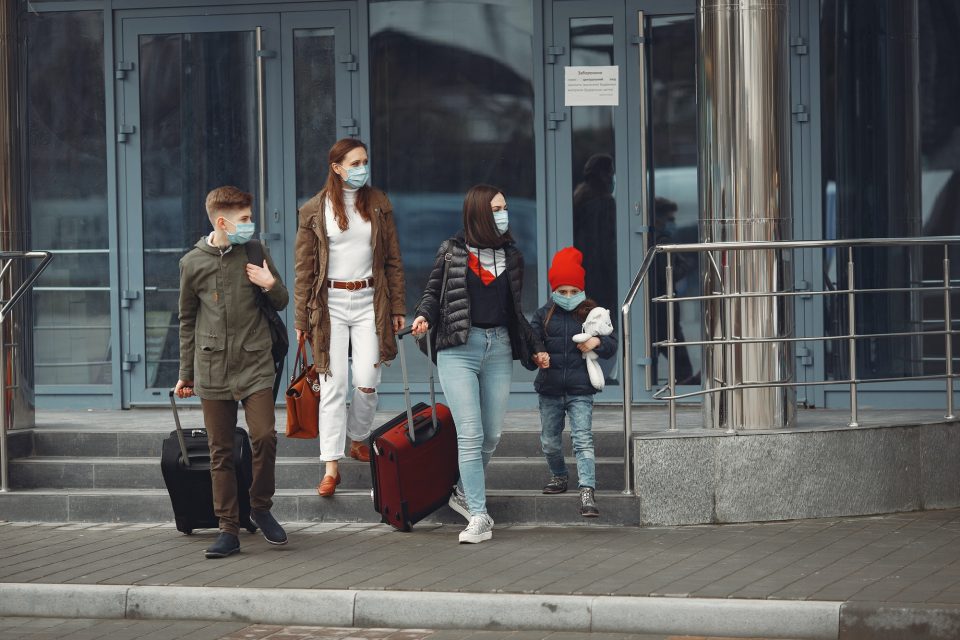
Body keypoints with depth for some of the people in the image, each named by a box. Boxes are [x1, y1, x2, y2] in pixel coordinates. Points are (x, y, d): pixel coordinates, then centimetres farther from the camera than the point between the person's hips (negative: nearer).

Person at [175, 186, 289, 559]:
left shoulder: (256, 253, 5)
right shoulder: (193, 263, 4)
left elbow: (281, 303, 16)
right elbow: (187, 321, 13)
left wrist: (271, 285, -7)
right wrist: (186, 374, 15)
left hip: (254, 364, 0)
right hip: (212, 369, 0)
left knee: (264, 436, -14)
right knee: (220, 452, 2)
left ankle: (261, 507, 9)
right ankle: (228, 530, 8)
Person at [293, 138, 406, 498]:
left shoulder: (378, 205, 7)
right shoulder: (314, 211, 1)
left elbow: (393, 260, 11)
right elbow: (304, 269, 4)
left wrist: (397, 307, 7)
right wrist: (302, 320, 2)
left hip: (368, 301, 1)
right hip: (331, 302, -1)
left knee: (367, 381, -7)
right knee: (333, 385, -5)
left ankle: (358, 440, 21)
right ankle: (331, 466, -3)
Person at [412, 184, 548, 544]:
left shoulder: (511, 256, 14)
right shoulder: (452, 252, 4)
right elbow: (434, 292, 8)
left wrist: (534, 349, 19)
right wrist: (424, 316, -13)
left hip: (499, 350, 4)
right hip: (458, 349, -4)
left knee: (492, 434, 6)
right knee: (470, 434, -9)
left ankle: (464, 492, 28)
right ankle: (479, 517, -8)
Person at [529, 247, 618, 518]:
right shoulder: (544, 315, 5)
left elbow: (612, 344, 6)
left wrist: (597, 342, -16)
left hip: (580, 391, -3)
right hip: (550, 390, 3)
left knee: (583, 440, -13)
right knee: (549, 441, 15)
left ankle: (587, 492, -18)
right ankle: (559, 476, 41)